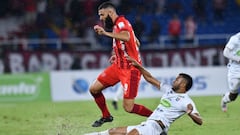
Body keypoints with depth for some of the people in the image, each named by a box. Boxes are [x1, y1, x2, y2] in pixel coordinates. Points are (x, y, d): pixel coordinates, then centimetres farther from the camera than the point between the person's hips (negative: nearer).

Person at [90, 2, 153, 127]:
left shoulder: (121, 23, -16)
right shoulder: (117, 25, 14)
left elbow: (126, 37, -41)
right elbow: (136, 42, 26)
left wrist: (106, 33, -50)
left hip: (130, 69, -10)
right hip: (119, 66, 10)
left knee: (128, 107, -12)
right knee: (94, 89, 6)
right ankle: (106, 116, 26)